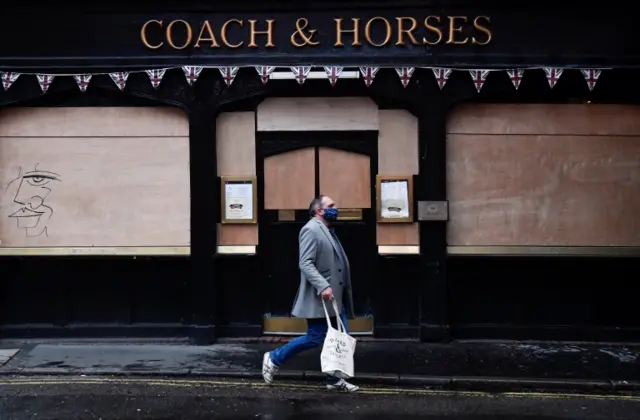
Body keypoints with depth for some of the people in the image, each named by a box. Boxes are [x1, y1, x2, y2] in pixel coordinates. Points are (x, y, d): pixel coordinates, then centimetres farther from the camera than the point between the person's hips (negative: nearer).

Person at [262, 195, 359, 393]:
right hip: (319, 297, -9)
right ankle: (274, 359, 11)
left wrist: (337, 291, 18)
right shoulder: (311, 230, -14)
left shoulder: (327, 230, 16)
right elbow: (305, 264, -23)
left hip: (335, 297, 9)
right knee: (316, 338, -3)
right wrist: (323, 286, -31)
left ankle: (335, 379, 18)